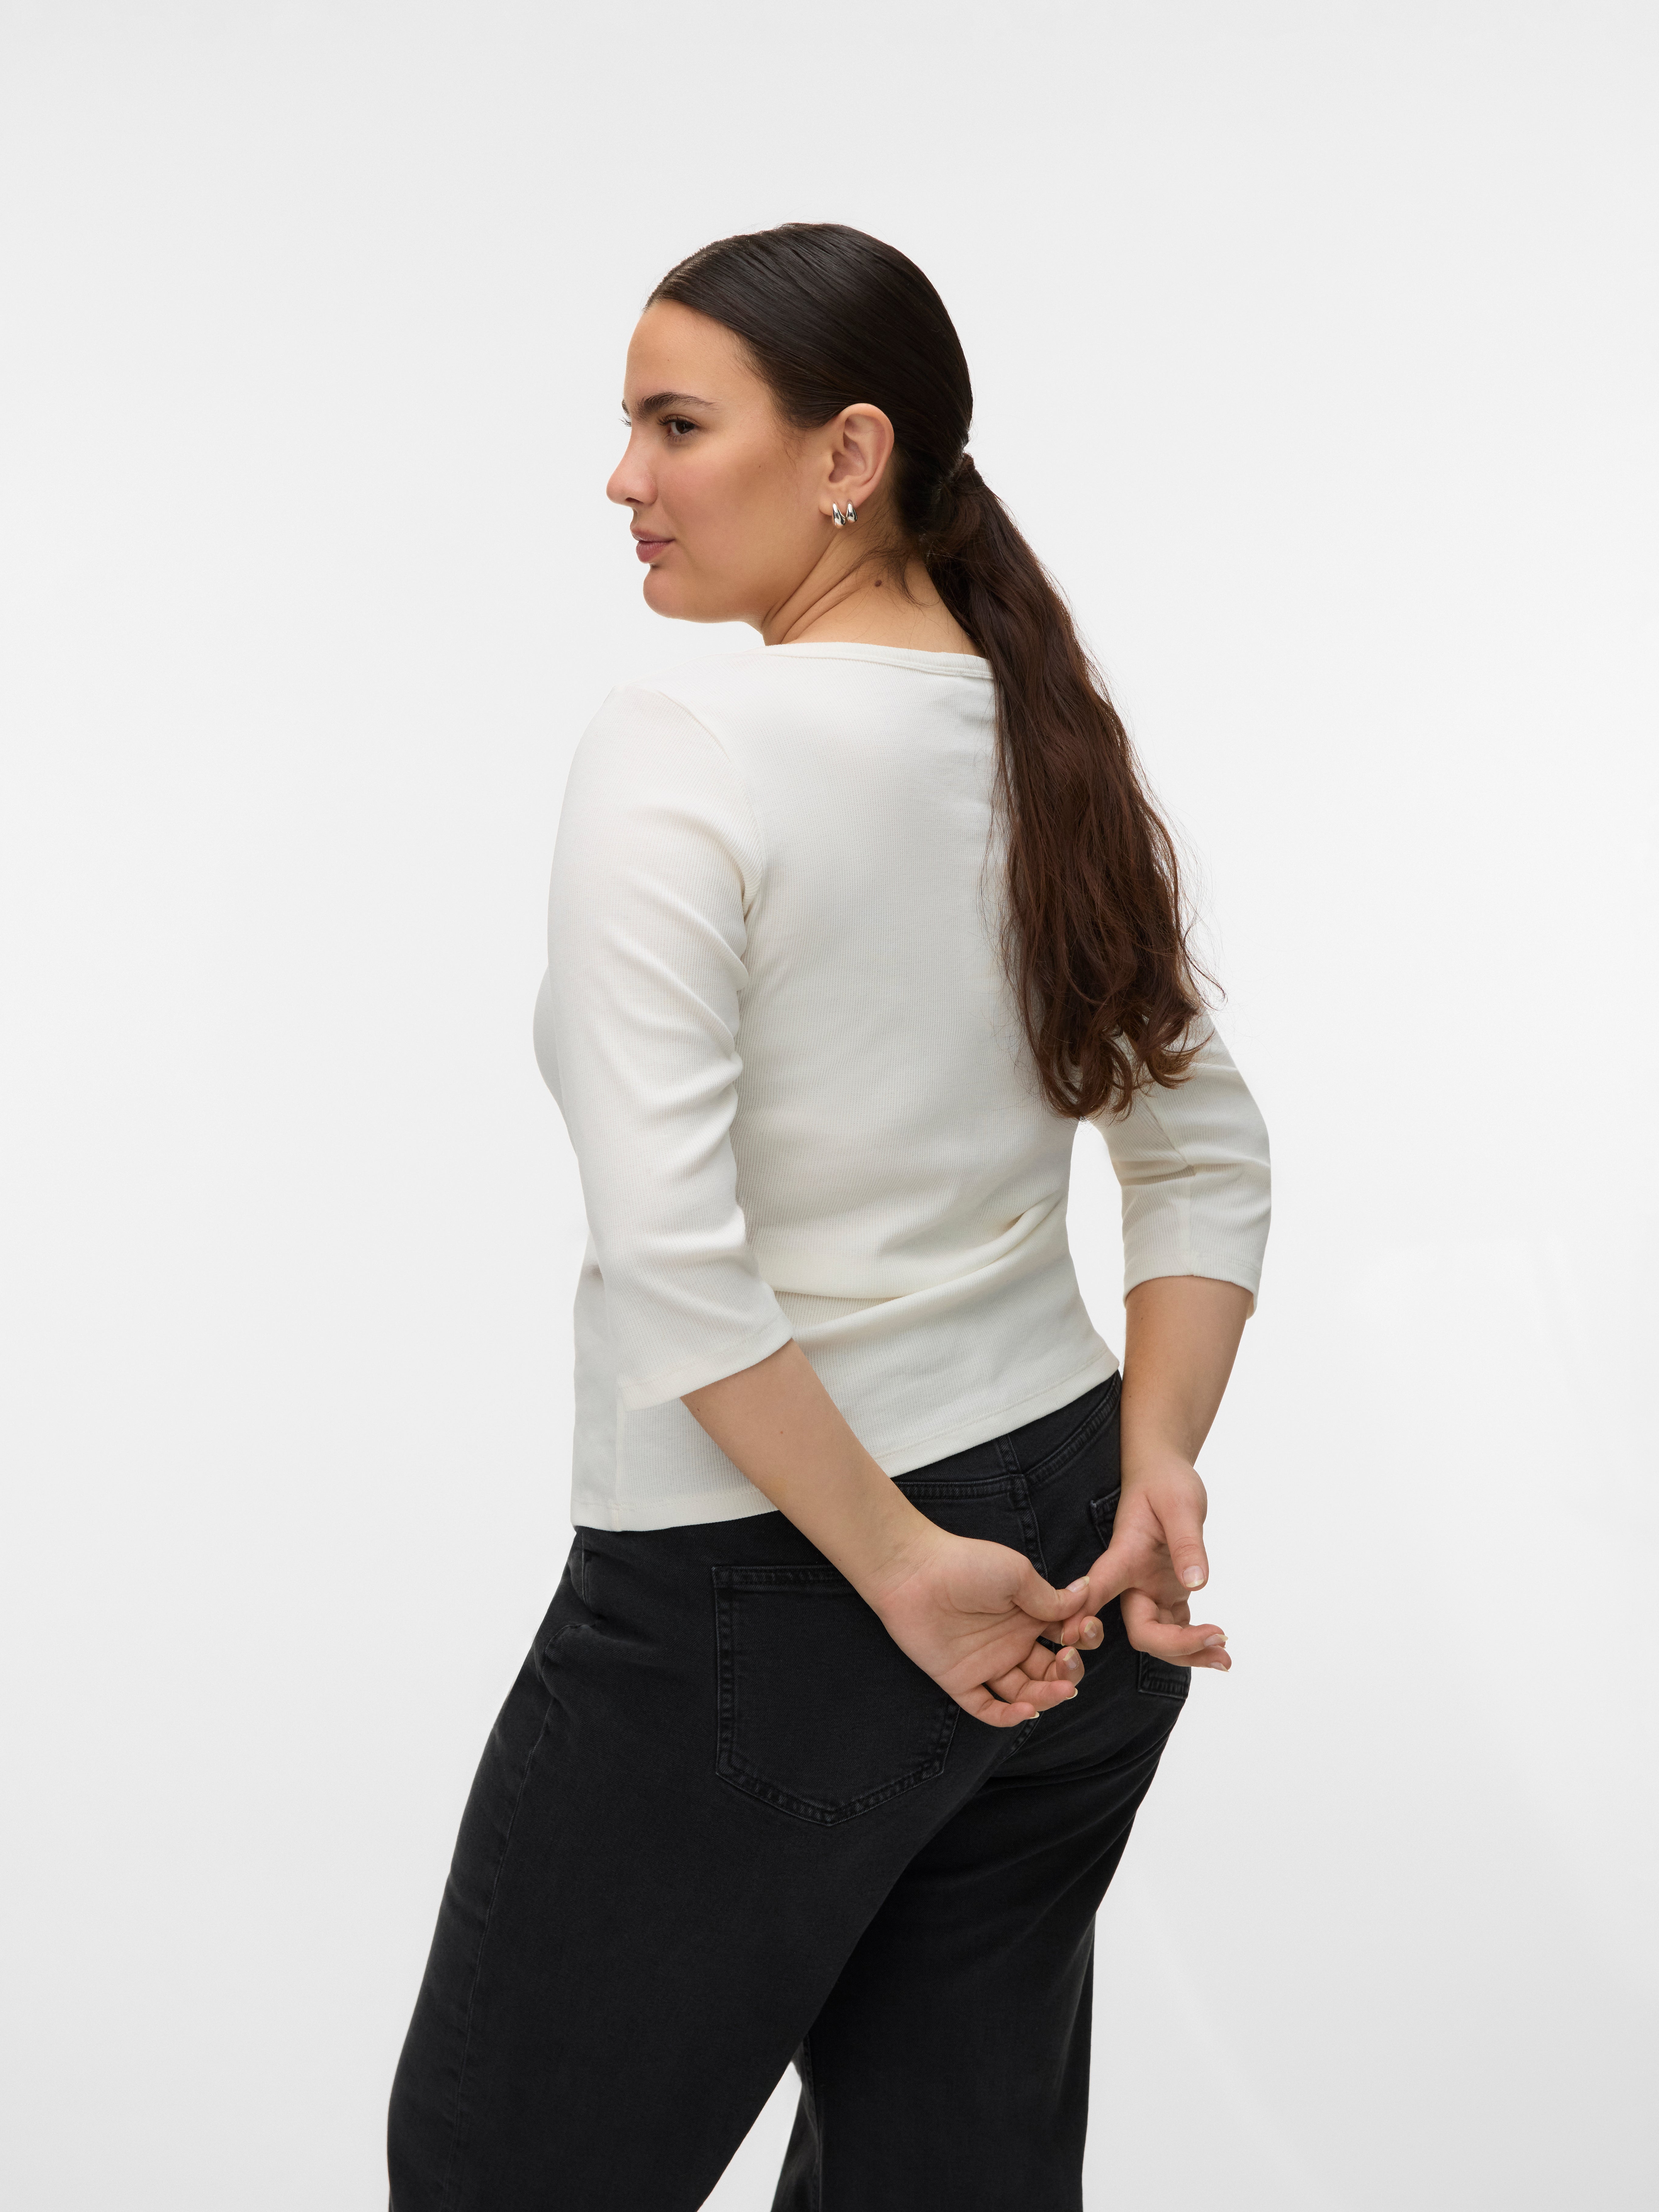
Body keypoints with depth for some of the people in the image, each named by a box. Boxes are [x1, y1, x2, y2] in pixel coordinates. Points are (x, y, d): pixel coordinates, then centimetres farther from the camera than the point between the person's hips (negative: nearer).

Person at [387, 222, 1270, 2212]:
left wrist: (902, 1572, -17)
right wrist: (1153, 1472, 1)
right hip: (1060, 1554, 7)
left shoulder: (674, 757, -17)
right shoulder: (1053, 743, 5)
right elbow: (1213, 1168, 10)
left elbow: (667, 1250, -24)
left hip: (752, 1606, -7)